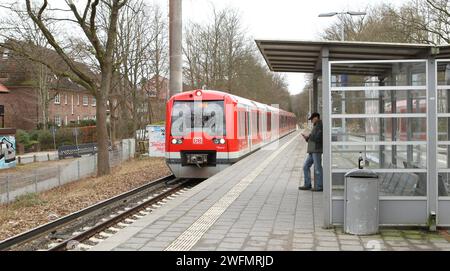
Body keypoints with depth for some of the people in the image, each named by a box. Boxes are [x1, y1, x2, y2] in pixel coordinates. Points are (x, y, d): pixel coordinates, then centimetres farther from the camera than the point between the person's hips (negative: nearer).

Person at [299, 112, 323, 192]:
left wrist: (309, 136, -5)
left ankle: (319, 186, 1)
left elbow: (317, 138, -19)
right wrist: (307, 138, 6)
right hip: (312, 150, 10)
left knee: (317, 169, -5)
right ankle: (307, 185, 14)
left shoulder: (320, 126, -8)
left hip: (317, 150, -10)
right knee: (305, 167, 10)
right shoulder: (316, 126, 22)